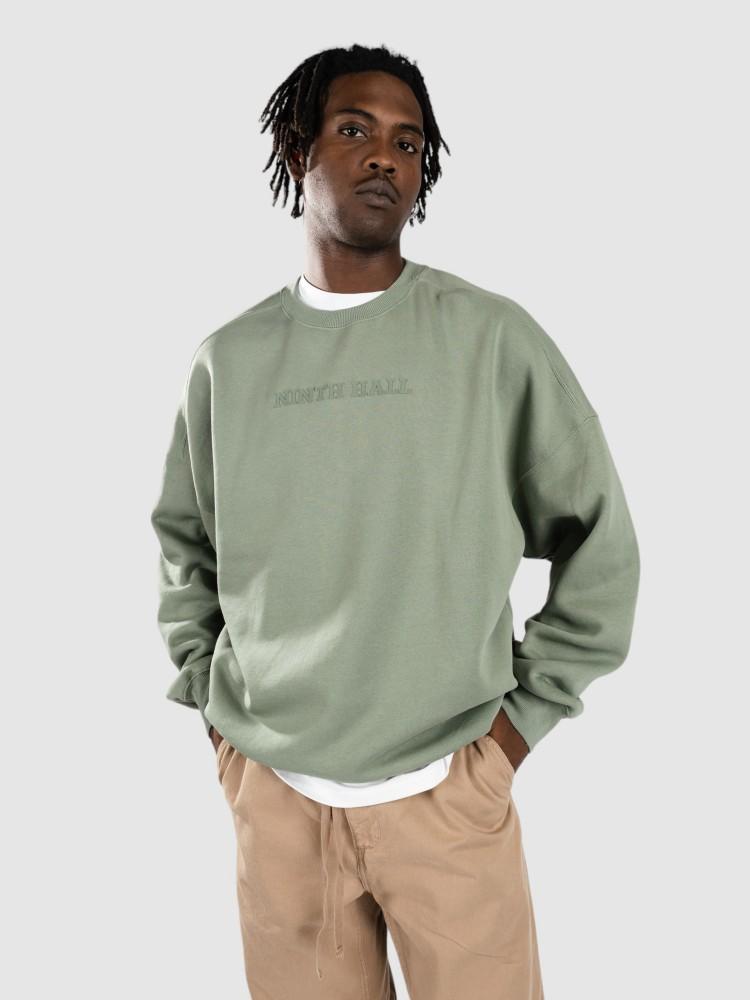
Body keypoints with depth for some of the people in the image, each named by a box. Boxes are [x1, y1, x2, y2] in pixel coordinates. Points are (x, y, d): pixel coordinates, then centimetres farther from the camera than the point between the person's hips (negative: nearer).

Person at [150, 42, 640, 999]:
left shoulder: (493, 337, -7)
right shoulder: (228, 357, 1)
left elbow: (599, 537, -1)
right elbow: (181, 538, 14)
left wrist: (526, 712, -2)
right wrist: (207, 696, 7)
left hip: (447, 790, -2)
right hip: (272, 791, 2)